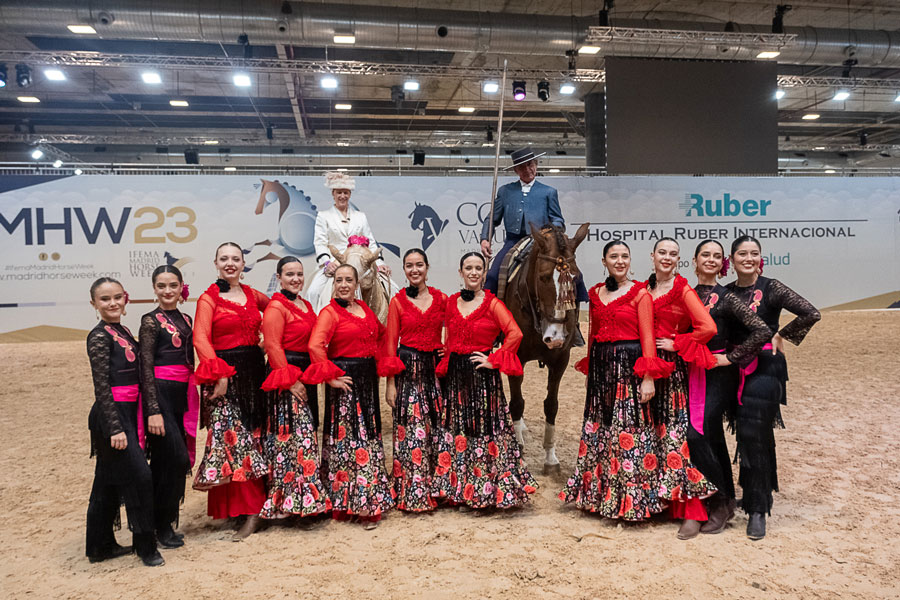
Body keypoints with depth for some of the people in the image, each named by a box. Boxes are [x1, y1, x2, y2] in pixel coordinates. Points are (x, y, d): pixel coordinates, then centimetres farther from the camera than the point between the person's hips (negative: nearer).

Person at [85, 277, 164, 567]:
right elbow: (102, 386, -16)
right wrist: (115, 428, -19)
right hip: (111, 415, -8)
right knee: (139, 476, -7)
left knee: (109, 482, 15)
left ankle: (101, 545, 26)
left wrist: (151, 410, 12)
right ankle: (145, 545, 5)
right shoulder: (99, 337, -11)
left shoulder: (124, 332, 13)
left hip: (128, 412, 8)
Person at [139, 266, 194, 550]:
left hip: (181, 394, 7)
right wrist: (153, 408, -16)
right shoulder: (151, 320, -5)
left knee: (166, 461, 12)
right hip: (160, 392, -6)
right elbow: (146, 367, -10)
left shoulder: (185, 319, 14)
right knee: (176, 458, -10)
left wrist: (193, 398, 17)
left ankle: (164, 521, 22)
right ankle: (162, 525, 5)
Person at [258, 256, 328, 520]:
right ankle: (285, 500, 1)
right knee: (290, 436, -8)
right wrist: (290, 380, -19)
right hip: (286, 380, -9)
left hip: (305, 376, 9)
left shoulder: (305, 305, 16)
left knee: (305, 435, 12)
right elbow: (273, 346, -16)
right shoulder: (276, 307, -9)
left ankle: (305, 495, 22)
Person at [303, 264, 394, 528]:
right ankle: (348, 503, 10)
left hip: (367, 380, 7)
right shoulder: (329, 312, -8)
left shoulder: (365, 309, 12)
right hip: (344, 380, -7)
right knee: (347, 438, -2)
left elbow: (380, 333, 25)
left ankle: (368, 500, 27)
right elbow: (315, 345, -22)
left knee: (368, 435, 13)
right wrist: (330, 377, -22)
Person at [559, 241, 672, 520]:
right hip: (601, 368, 6)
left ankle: (630, 498, 10)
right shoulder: (595, 293, 12)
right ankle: (600, 493, 25)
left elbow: (647, 337, -8)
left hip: (629, 367, -5)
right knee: (598, 432, 11)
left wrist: (648, 378, -14)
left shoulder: (640, 293, -3)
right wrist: (588, 370, 15)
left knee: (629, 433, -4)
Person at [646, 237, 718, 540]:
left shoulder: (683, 290, -4)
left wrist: (676, 344, -8)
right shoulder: (644, 290, 12)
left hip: (675, 370, -5)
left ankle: (692, 511, -1)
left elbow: (708, 327, -14)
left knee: (677, 434, -7)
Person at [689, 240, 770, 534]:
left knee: (697, 434, -13)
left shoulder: (726, 298, -7)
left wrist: (731, 358, -13)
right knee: (712, 437, 12)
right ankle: (726, 501, 26)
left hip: (717, 374, -6)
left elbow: (762, 331, -14)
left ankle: (720, 502, 3)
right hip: (692, 374, 6)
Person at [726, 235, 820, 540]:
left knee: (755, 435, -7)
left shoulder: (771, 288, -7)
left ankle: (758, 510, 4)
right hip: (737, 369, 5)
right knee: (747, 435, 12)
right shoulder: (727, 291, 7)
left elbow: (811, 314, -15)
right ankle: (753, 494, 30)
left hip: (764, 368, -4)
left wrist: (781, 335, -7)